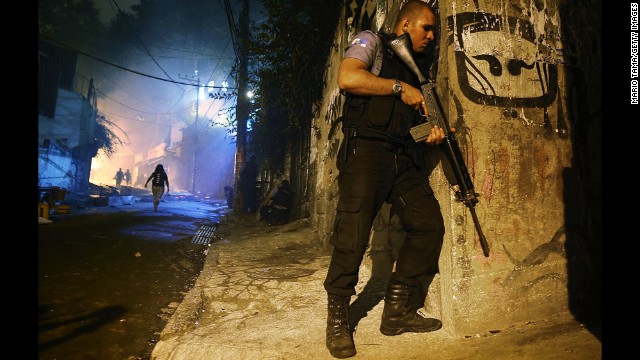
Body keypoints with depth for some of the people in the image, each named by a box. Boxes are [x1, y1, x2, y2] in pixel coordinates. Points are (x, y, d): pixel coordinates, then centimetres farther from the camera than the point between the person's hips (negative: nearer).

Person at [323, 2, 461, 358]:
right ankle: (338, 320, 4)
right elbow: (347, 78, -14)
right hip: (366, 149, -8)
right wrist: (401, 87, -8)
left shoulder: (415, 69, 27)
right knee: (353, 236, -12)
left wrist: (433, 133, 4)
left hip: (404, 157, 8)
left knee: (430, 225, 1)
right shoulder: (372, 42, 6)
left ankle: (398, 311, 11)